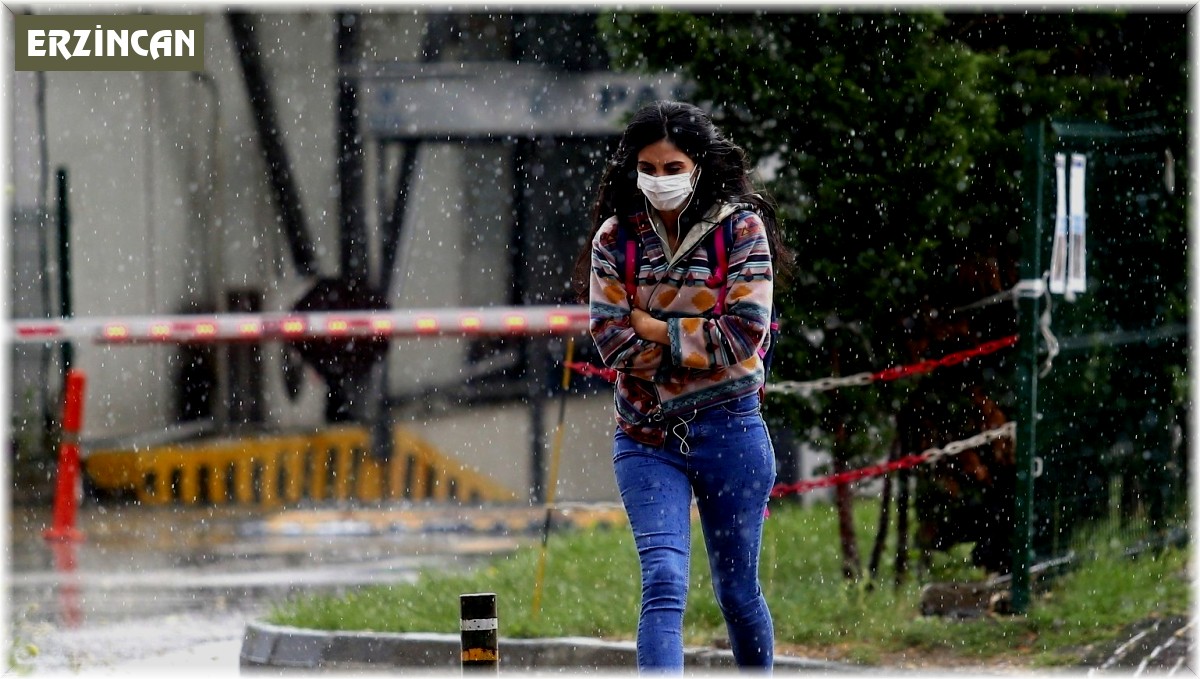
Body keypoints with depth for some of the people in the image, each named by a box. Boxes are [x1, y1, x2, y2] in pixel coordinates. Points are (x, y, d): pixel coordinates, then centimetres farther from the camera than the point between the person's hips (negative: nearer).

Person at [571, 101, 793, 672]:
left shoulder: (739, 228, -4)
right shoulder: (615, 238, 1)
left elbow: (745, 334, -13)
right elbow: (613, 342, -7)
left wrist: (656, 329, -10)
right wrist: (696, 340, -11)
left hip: (728, 428, -1)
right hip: (647, 436, 1)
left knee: (738, 593, 11)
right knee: (663, 582, -16)